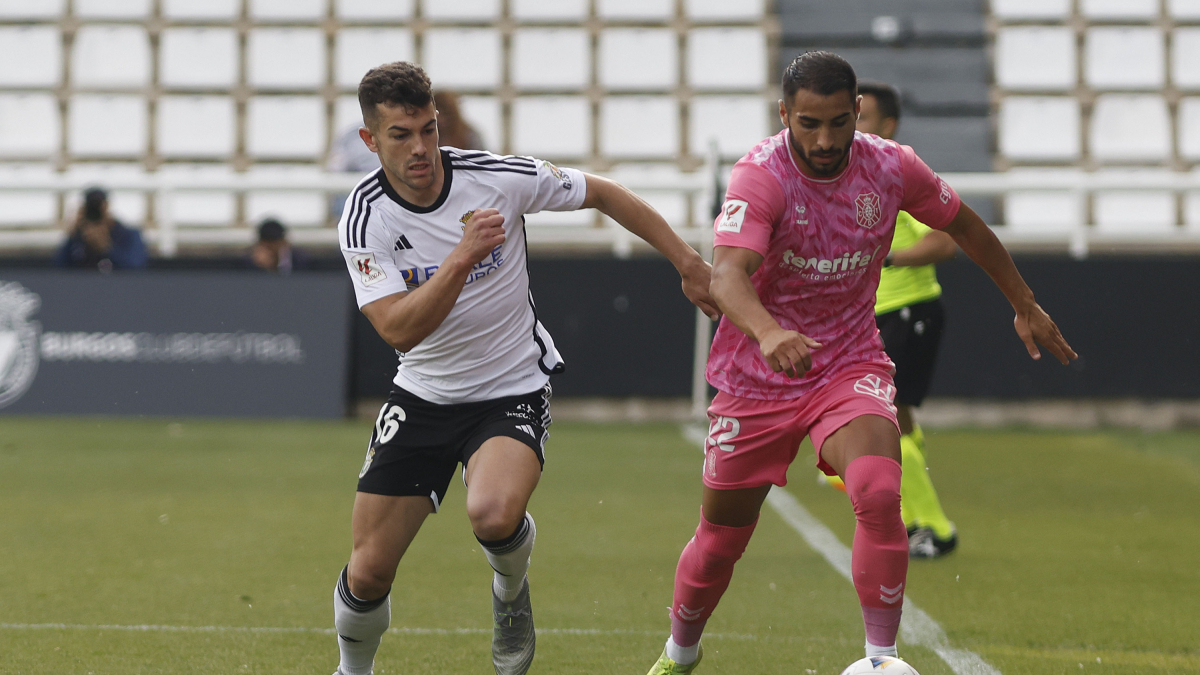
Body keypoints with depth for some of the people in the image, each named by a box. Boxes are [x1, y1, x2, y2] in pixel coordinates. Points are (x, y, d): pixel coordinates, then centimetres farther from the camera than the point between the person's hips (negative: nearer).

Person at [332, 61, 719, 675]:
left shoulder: (500, 177, -15)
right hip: (423, 396, 2)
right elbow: (398, 329, -25)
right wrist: (463, 257, -36)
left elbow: (603, 194, 2)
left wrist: (687, 263, 5)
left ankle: (511, 590, 3)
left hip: (513, 388, -2)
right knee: (368, 572, -3)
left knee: (494, 514, -32)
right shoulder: (364, 219, -14)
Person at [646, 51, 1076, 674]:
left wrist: (1026, 307, 18)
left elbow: (963, 226, 11)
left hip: (851, 365, 1)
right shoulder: (760, 176, -21)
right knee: (720, 539, 9)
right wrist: (769, 333, -58)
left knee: (879, 493, -28)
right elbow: (727, 274, -38)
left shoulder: (892, 168, -9)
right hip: (756, 379, -1)